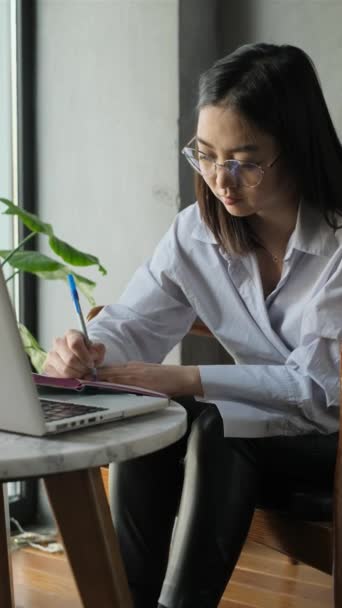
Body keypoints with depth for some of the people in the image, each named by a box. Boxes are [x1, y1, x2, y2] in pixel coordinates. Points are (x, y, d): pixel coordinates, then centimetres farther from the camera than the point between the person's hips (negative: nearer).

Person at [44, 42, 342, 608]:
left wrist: (189, 380, -31)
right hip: (261, 430, 5)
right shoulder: (196, 233, -3)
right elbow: (130, 327, -4)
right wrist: (85, 353, -29)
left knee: (211, 430, -29)